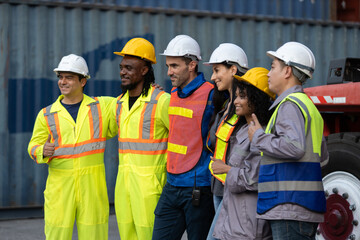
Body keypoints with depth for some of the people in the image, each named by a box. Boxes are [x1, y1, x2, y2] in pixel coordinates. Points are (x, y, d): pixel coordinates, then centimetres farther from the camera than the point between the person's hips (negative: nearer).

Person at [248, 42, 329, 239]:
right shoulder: (308, 105, 22)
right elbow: (322, 156, 29)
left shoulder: (290, 105, -10)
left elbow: (294, 147, -27)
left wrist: (258, 138, -13)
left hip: (291, 207, -10)